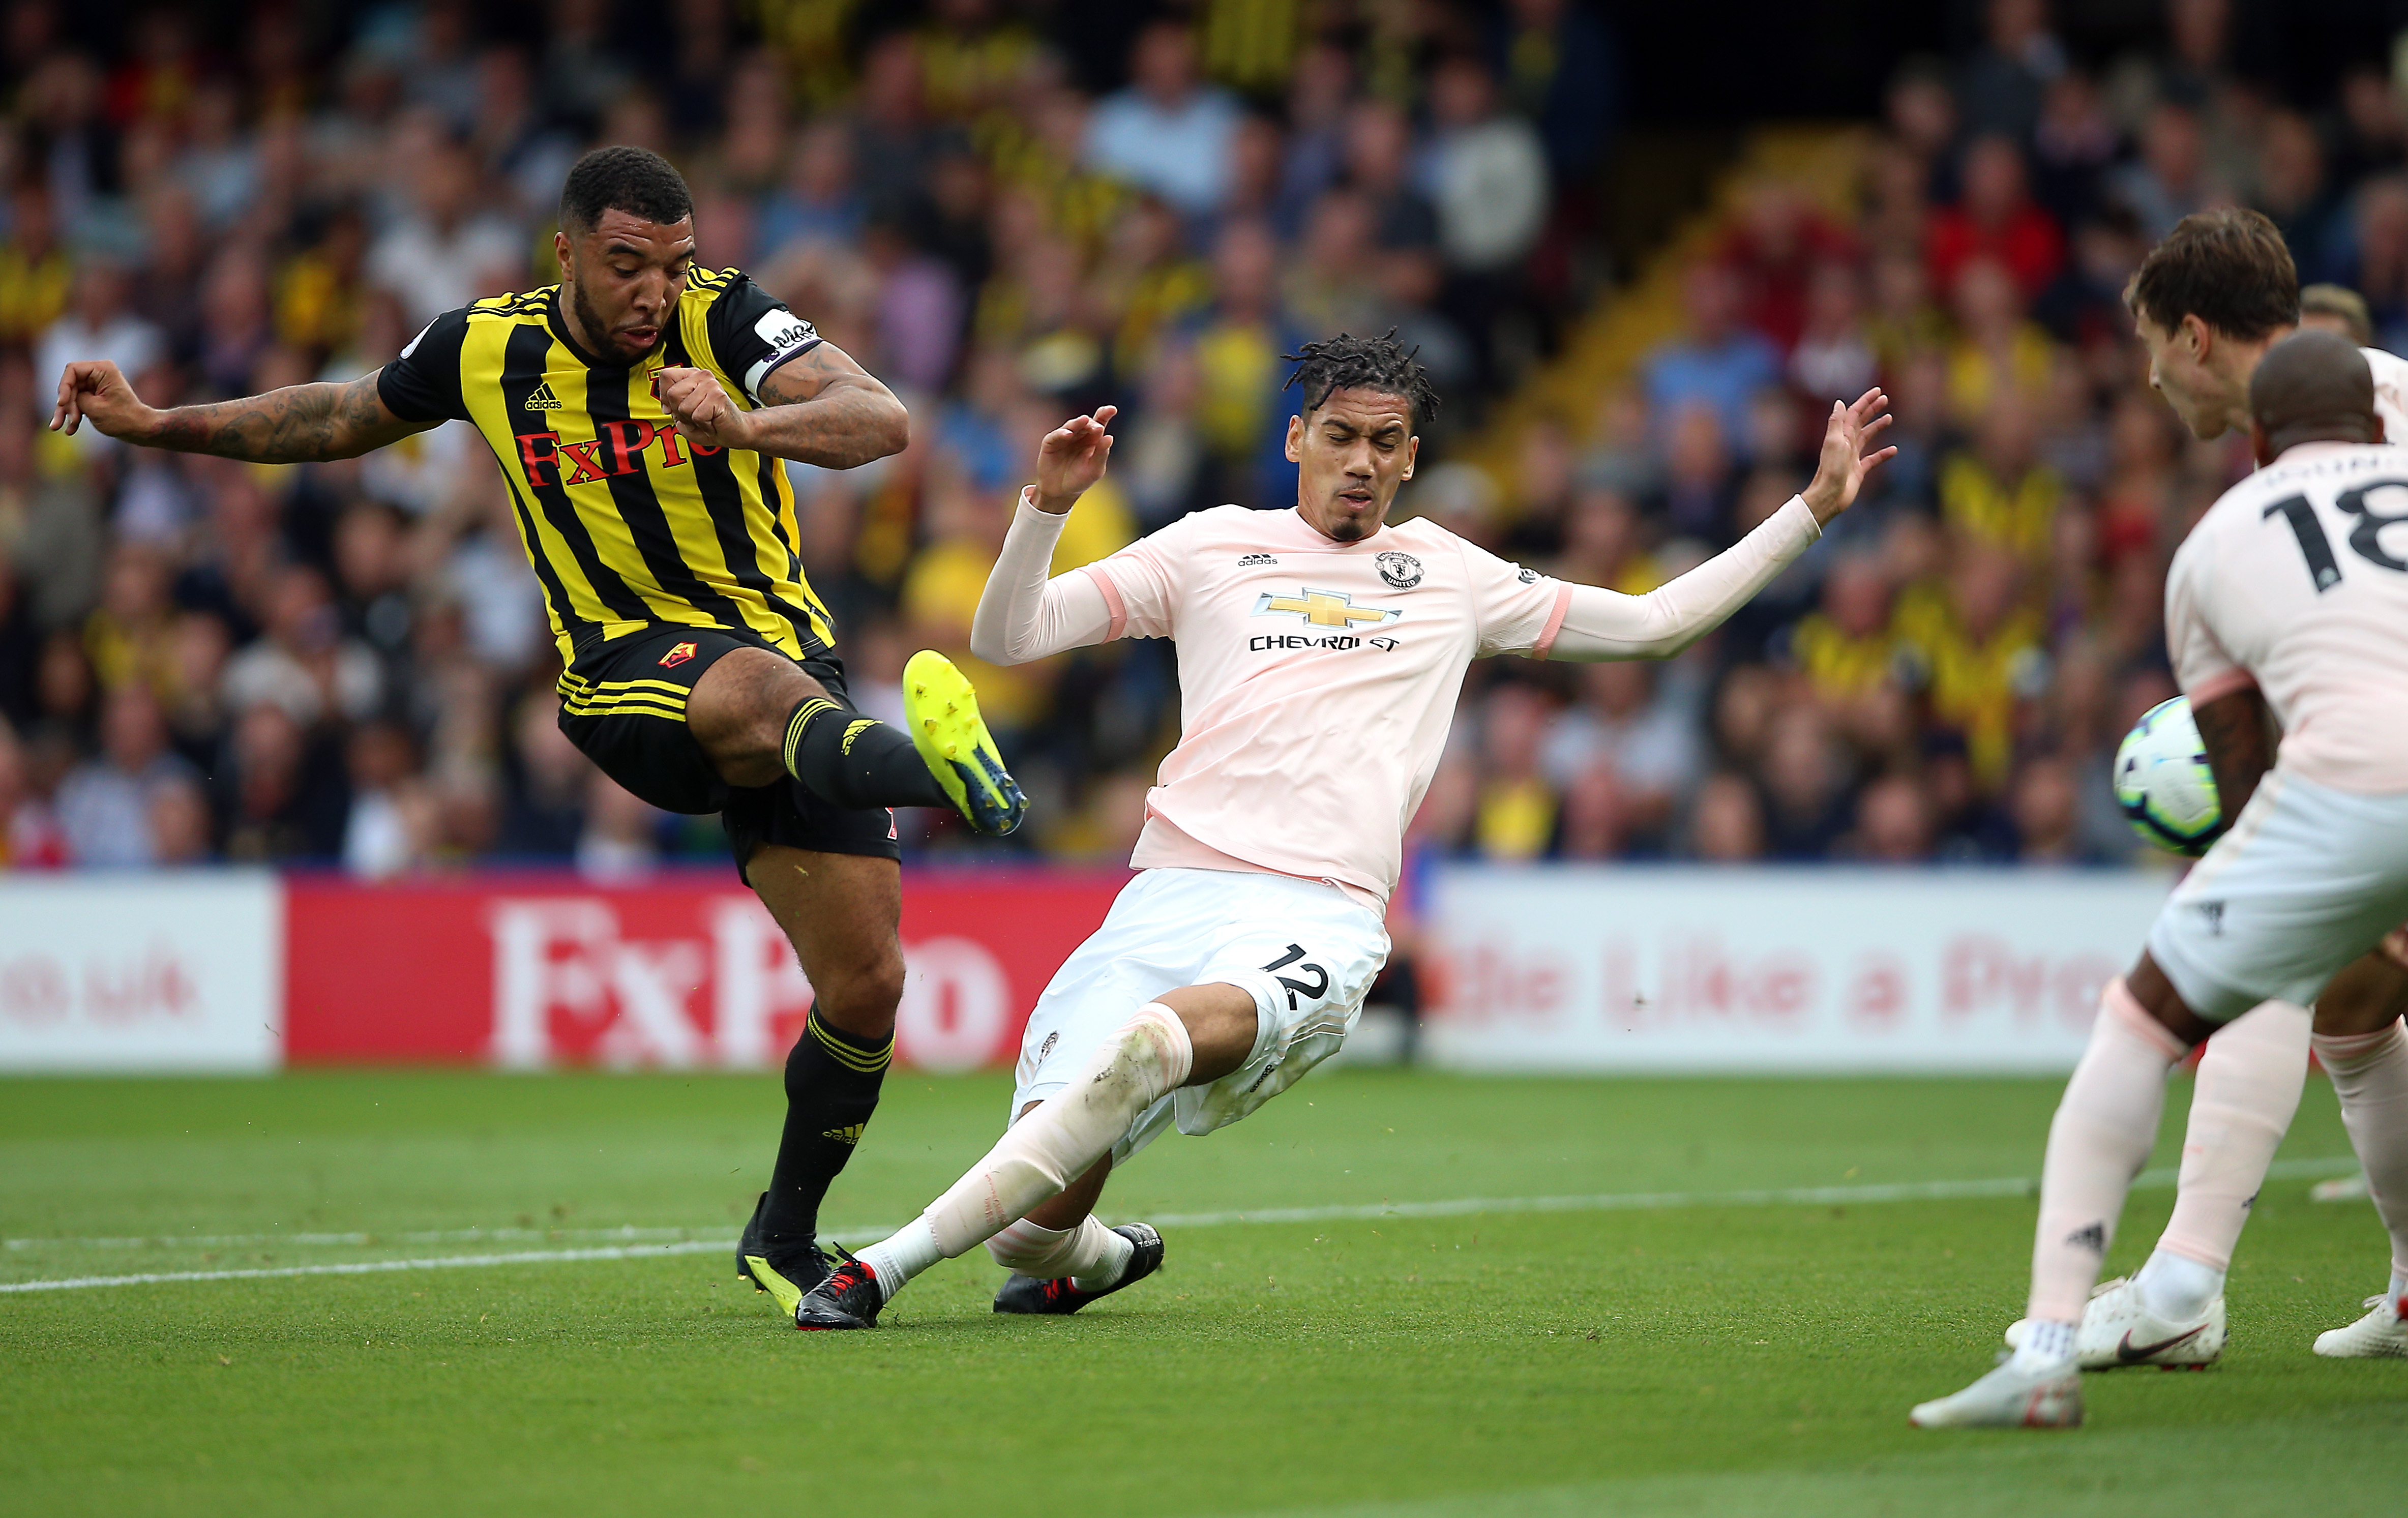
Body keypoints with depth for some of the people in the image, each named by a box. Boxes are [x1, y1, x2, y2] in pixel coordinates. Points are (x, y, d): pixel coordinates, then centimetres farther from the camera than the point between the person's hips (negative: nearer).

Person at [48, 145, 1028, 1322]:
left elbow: (883, 421, -23)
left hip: (786, 652, 1)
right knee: (755, 692, -39)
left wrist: (747, 426, -41)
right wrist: (157, 425, 16)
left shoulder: (723, 322, -9)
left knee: (866, 986, -5)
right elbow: (345, 420, 19)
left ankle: (784, 1237, 19)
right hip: (628, 669, -1)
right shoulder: (484, 350, -1)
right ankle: (929, 764, -74)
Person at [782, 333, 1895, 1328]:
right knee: (1038, 1225, -12)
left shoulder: (1452, 578, 20)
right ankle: (1104, 1257, 30)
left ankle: (889, 1263, -37)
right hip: (1170, 897, 1)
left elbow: (1655, 623, 28)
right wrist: (1047, 504, -5)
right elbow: (1003, 638, 12)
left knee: (1182, 1028, -39)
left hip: (1320, 917, -1)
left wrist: (1815, 507, 24)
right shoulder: (1210, 549, 16)